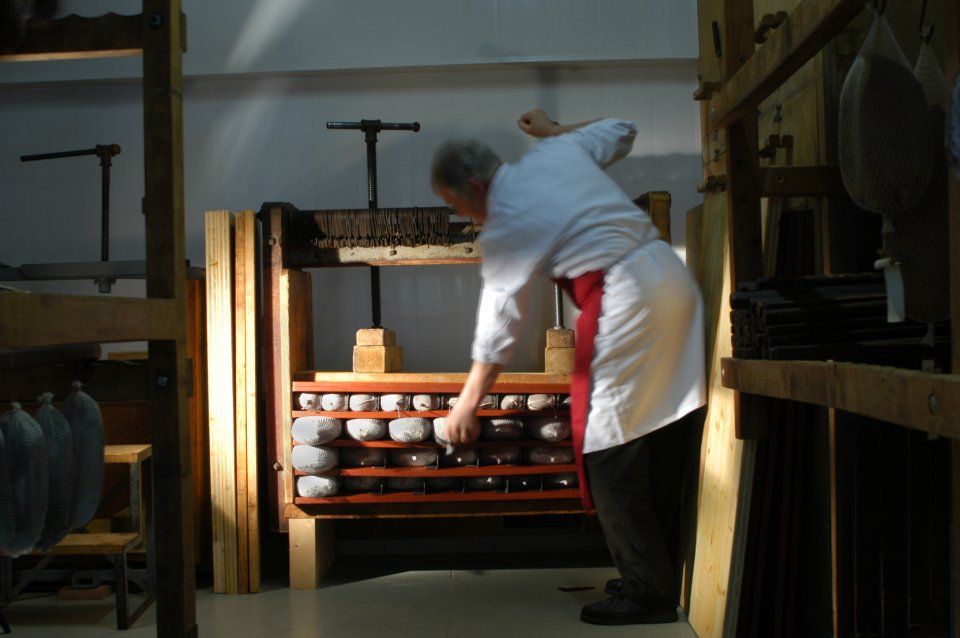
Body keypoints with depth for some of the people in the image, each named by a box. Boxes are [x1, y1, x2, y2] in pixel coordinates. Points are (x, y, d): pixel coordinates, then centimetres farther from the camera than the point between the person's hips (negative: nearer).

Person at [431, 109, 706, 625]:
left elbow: (497, 329, -4)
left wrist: (466, 406, 7)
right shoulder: (557, 151, 13)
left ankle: (647, 592, 3)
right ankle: (665, 572, 22)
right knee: (657, 437, 13)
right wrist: (551, 128, 41)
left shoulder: (504, 228, -6)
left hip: (626, 298, -9)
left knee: (608, 449, -2)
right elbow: (623, 131, 30)